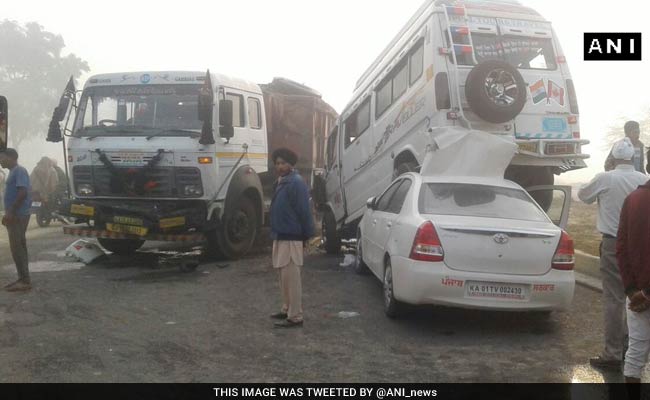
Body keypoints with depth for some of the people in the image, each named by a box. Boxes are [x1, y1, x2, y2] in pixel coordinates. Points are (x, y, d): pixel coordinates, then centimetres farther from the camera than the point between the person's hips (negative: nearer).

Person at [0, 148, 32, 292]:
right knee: (18, 248, 11)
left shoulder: (19, 171, -13)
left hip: (18, 215, -10)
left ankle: (25, 281, -9)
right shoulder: (13, 172, 18)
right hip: (15, 216, 10)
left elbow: (23, 192, -23)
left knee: (17, 248, -10)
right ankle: (23, 279, 16)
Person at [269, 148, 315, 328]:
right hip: (281, 237, 10)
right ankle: (287, 309, 28)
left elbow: (304, 211, -18)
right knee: (284, 277, 17)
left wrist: (306, 234, -17)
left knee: (291, 278, -7)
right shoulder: (281, 182, 15)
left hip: (291, 238, -10)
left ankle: (295, 317, -2)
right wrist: (276, 232, 17)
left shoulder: (296, 183, -15)